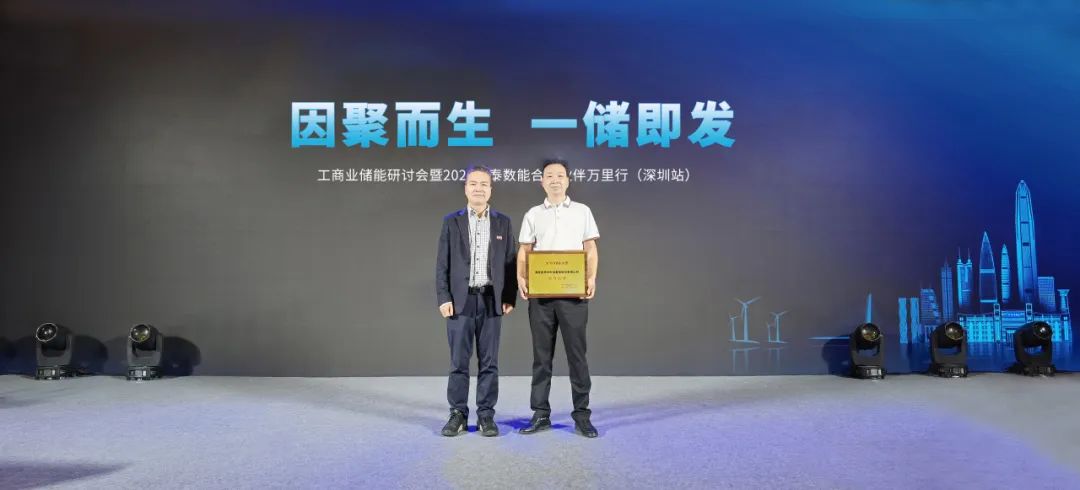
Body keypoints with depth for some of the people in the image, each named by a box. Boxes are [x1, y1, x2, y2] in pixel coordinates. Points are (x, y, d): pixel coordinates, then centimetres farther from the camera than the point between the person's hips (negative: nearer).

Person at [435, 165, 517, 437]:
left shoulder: (503, 222, 7)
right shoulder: (452, 221, 4)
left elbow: (511, 262, 7)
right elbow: (442, 263, 2)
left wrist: (510, 298, 0)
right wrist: (443, 298, -6)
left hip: (491, 300, 1)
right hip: (460, 300, -1)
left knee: (489, 361, 4)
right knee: (458, 361, 3)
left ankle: (486, 415, 12)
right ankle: (458, 414, 12)